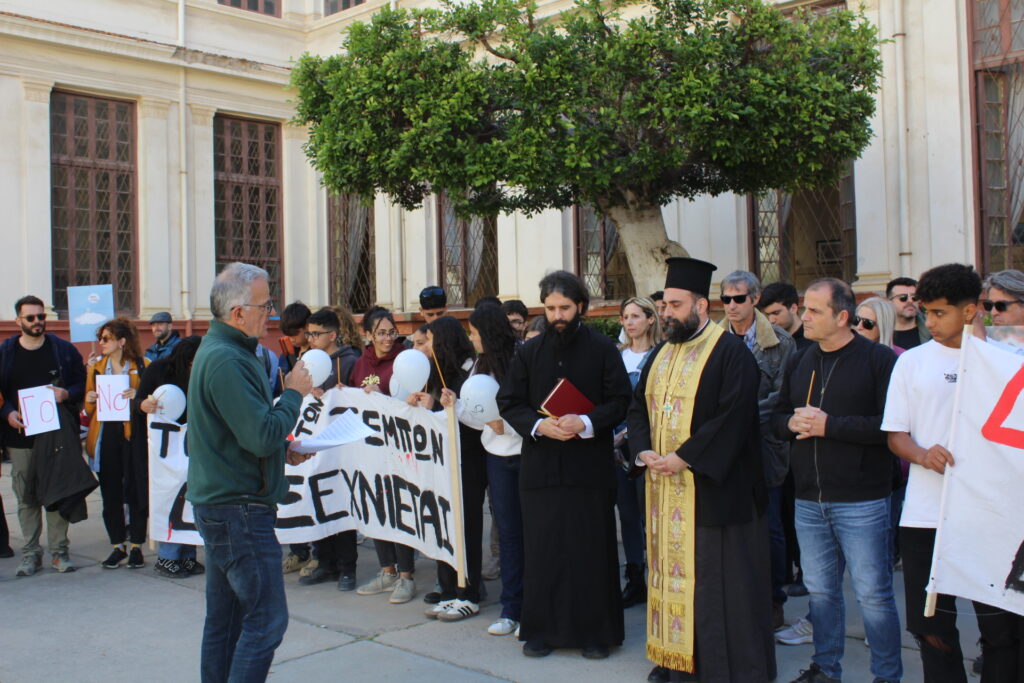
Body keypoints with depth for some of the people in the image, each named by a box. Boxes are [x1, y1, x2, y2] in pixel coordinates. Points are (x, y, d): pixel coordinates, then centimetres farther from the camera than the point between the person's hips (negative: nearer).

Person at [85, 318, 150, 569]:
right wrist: (90, 399, -4)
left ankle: (136, 546, 9)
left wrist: (139, 396, -17)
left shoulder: (142, 366, 1)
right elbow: (88, 408, 18)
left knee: (136, 491, -1)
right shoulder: (95, 368, 13)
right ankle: (117, 546, 17)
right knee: (110, 493, 6)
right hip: (105, 435, 4)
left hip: (132, 434, -4)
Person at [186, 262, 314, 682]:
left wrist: (281, 450, 14)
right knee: (266, 620, -6)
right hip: (238, 509, -11)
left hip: (218, 503, 11)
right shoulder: (226, 360, -20)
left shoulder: (218, 349, 14)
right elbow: (262, 435, -25)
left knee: (225, 618, 16)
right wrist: (295, 393, -11)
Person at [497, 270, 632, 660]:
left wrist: (585, 423, -19)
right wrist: (538, 425, -13)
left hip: (589, 466, -2)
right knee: (542, 548, 5)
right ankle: (542, 628, 17)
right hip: (540, 465, 2)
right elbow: (508, 402, 5)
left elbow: (620, 401, -3)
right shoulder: (529, 352, 7)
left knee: (591, 548, 3)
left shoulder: (603, 349, 1)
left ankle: (595, 630, 14)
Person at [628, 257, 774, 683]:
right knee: (671, 569, 12)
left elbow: (733, 416, -19)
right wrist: (643, 450, -4)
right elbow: (639, 405, 14)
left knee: (715, 578, 0)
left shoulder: (730, 352, -10)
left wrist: (685, 457, -20)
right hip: (666, 488, 7)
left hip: (714, 488, -7)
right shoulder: (662, 354, 14)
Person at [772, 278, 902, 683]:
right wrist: (792, 422, -6)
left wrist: (829, 425, -18)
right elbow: (777, 416, 17)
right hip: (809, 500, 6)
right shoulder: (800, 363, 12)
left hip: (860, 501, -6)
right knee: (820, 589, 14)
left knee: (873, 593, 2)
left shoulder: (878, 359, -8)